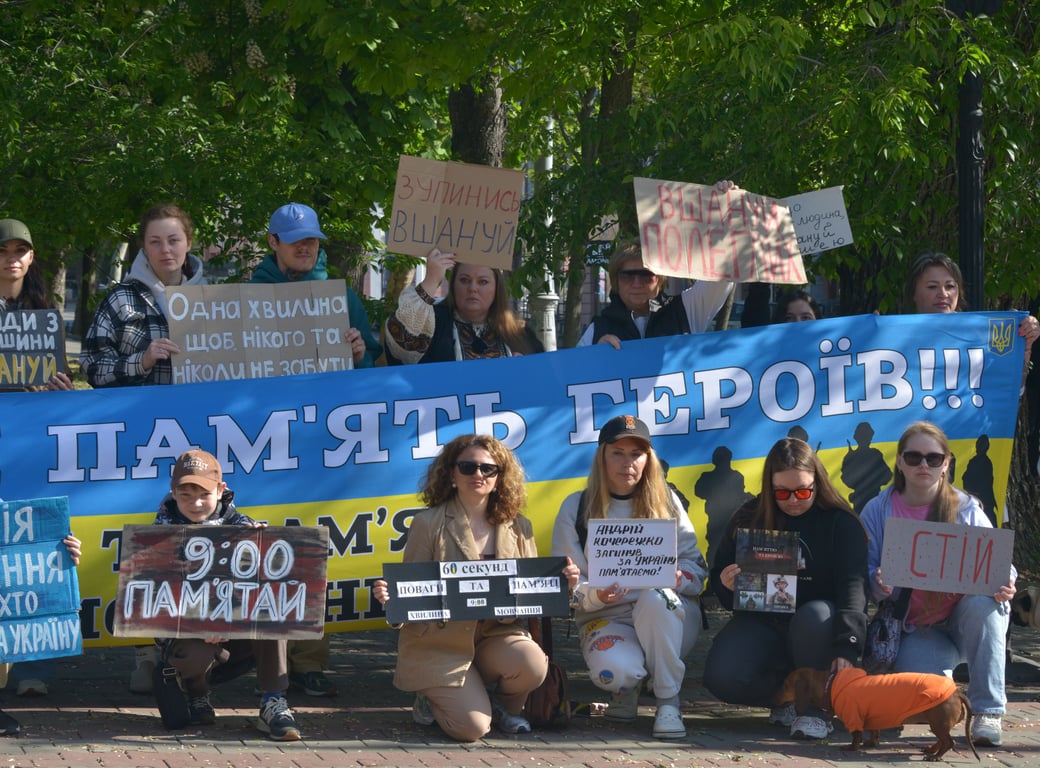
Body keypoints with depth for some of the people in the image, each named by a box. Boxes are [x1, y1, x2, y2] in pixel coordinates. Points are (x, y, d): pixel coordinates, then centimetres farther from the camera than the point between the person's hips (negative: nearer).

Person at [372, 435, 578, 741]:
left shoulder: (518, 528, 7)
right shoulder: (428, 524, -3)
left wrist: (561, 583, -10)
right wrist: (390, 597, -25)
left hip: (496, 635, 3)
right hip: (439, 643, -3)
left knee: (533, 663, -30)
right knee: (473, 727, -20)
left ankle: (502, 704, 7)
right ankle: (433, 699, 17)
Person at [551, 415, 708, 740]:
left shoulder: (666, 502, 7)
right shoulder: (576, 508, 3)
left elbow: (696, 568, 2)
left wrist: (678, 578, -22)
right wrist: (594, 595, -25)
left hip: (666, 616, 1)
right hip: (606, 619, -1)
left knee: (655, 597, -37)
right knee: (613, 670, -37)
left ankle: (668, 701, -19)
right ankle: (626, 688, 4)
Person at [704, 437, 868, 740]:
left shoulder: (841, 523, -4)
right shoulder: (748, 519, 5)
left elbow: (853, 587, -17)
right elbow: (719, 576, 13)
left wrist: (846, 647, -34)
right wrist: (727, 585, -15)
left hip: (816, 627, -2)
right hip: (762, 622, 2)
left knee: (815, 615, -39)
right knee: (722, 678, -28)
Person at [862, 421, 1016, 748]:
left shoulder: (966, 510, -4)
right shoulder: (878, 511, -2)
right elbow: (864, 570, -3)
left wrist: (1004, 585, -28)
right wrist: (879, 584, -28)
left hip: (965, 619, 1)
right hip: (918, 630, -1)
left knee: (981, 603, -36)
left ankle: (988, 711, -23)